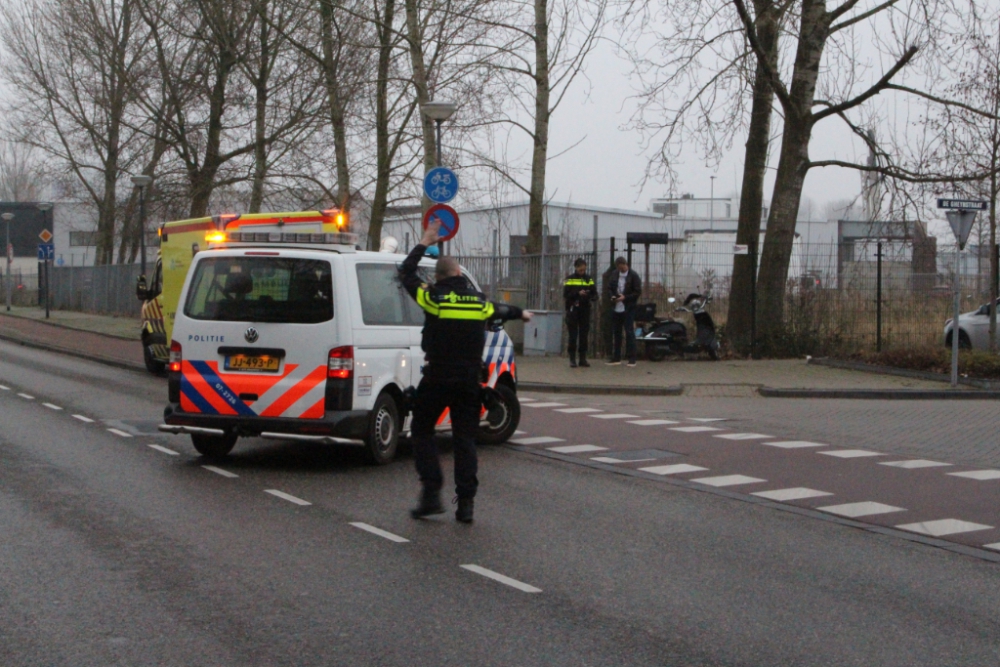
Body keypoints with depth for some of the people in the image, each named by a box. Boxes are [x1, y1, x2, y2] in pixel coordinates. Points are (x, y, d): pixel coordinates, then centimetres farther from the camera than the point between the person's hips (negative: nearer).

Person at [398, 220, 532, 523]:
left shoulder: (434, 298, -6)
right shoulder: (479, 302, 6)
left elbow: (406, 273, 7)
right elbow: (499, 310, 29)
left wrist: (425, 242, 18)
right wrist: (521, 313, 52)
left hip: (437, 380, -3)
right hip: (469, 381, 3)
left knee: (421, 430, 10)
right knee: (464, 438, 8)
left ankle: (432, 493, -1)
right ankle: (465, 502, 4)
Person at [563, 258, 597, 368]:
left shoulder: (589, 279, 9)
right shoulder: (569, 279, 0)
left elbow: (595, 294, 9)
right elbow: (565, 296, -6)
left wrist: (592, 297, -14)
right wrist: (577, 294, -20)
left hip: (585, 311, 3)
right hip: (572, 311, -3)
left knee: (584, 336, 4)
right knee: (573, 336, -1)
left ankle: (583, 358, 10)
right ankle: (572, 359, 2)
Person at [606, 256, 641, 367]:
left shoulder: (634, 276, -6)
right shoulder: (614, 275, 10)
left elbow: (638, 292, -8)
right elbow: (609, 288, 18)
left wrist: (625, 297, -19)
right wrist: (612, 296, -3)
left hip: (628, 309, -5)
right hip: (616, 309, 5)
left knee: (629, 333, -5)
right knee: (616, 333, 11)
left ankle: (632, 359, -1)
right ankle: (616, 357, 19)